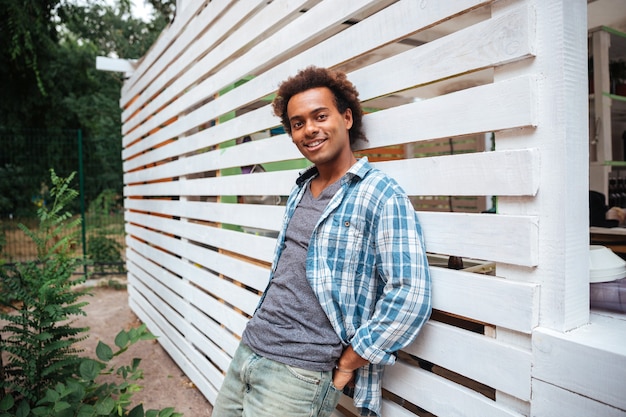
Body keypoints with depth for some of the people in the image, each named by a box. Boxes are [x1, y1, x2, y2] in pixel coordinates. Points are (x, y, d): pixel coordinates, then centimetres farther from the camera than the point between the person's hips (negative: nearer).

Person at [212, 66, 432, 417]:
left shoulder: (383, 196, -14)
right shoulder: (300, 191, 10)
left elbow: (410, 296, -20)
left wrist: (344, 367, -13)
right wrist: (254, 340, 12)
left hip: (300, 373, -7)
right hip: (248, 350, 7)